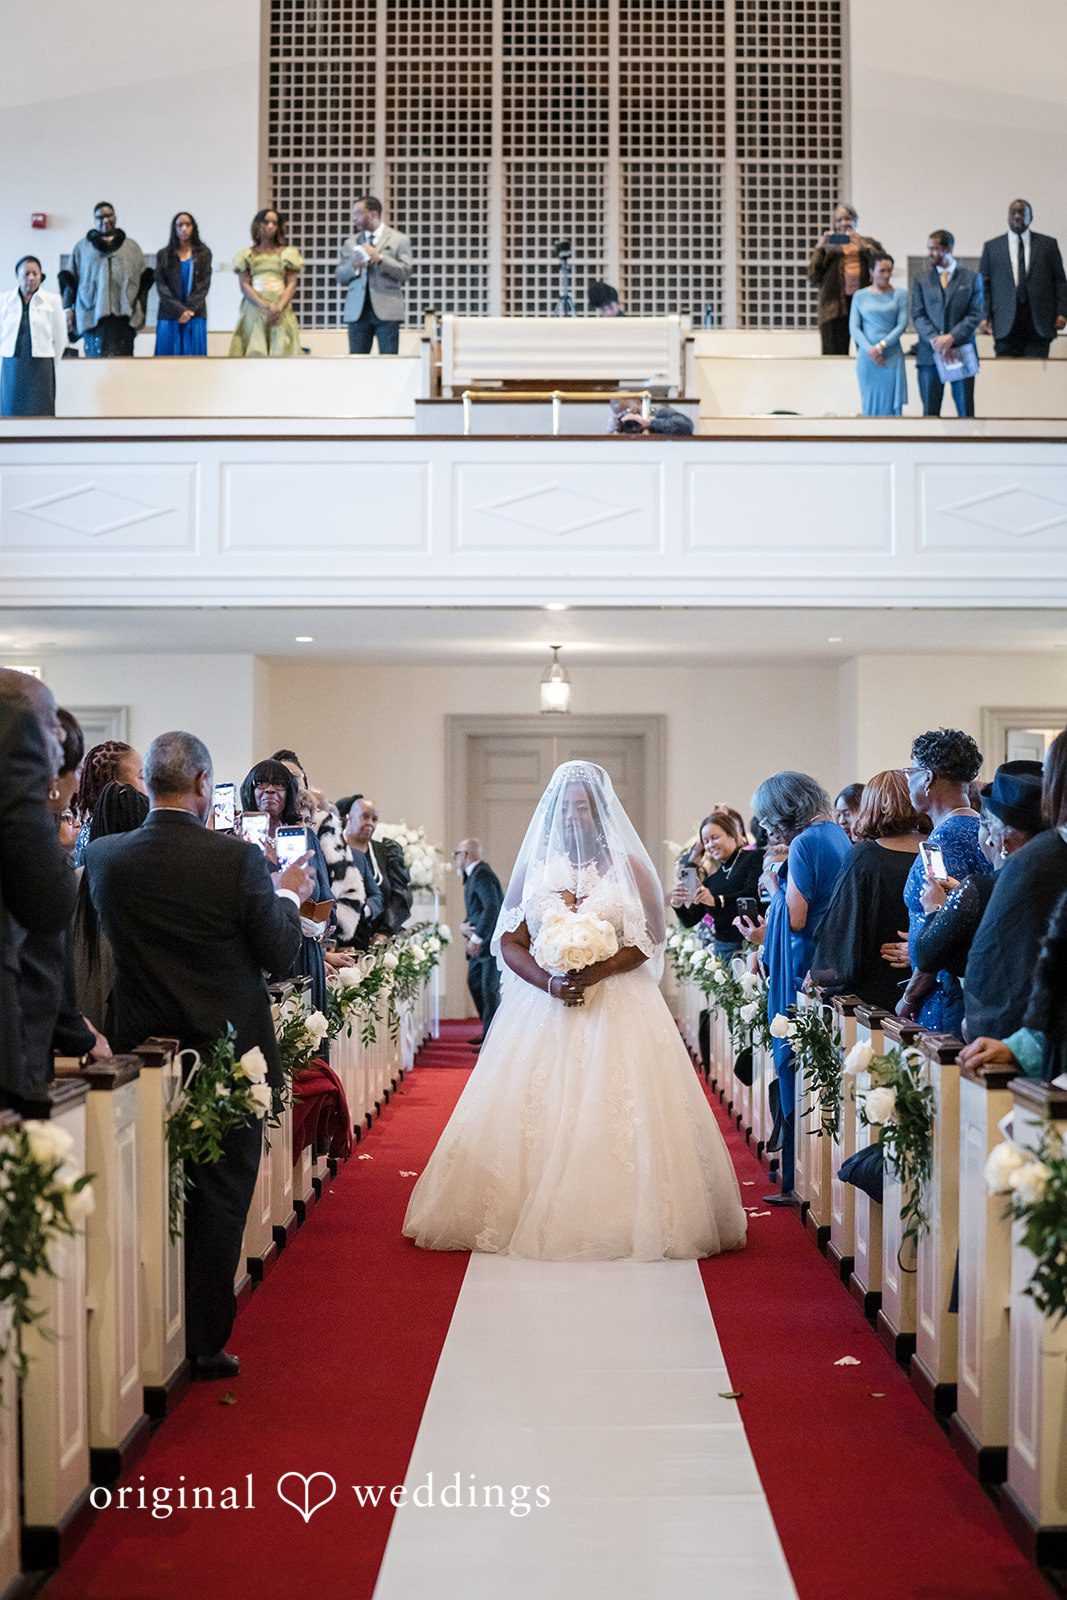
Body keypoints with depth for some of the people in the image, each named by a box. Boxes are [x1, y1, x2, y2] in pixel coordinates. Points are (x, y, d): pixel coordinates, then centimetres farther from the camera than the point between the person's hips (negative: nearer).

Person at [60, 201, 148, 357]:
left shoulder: (131, 247, 20)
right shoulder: (82, 247, 18)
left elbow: (144, 279, 16)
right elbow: (69, 279, 15)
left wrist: (140, 310, 6)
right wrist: (69, 309, 4)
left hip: (123, 313, 1)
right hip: (93, 313, -1)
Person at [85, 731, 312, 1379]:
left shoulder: (104, 857, -6)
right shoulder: (238, 858, -16)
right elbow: (281, 955, -9)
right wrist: (288, 896, 10)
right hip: (228, 1053, -3)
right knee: (221, 1200, 8)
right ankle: (206, 1343, 13)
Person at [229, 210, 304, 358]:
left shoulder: (287, 253, 12)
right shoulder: (247, 255, 12)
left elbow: (291, 284, 4)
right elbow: (244, 285, 2)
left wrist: (279, 308, -13)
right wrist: (265, 305, -14)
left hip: (281, 311, 0)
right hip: (254, 309, 0)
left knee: (281, 350, -10)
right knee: (256, 353, -9)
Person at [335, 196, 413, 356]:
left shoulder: (399, 239, 6)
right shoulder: (350, 242, 17)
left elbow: (405, 272, -4)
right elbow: (339, 276, 12)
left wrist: (380, 258, -14)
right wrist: (353, 266, -9)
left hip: (386, 311, -3)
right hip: (357, 311, 3)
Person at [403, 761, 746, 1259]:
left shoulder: (628, 866, 4)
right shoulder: (533, 867, 10)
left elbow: (650, 939, -1)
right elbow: (509, 942, 6)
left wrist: (598, 971, -16)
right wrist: (549, 981, -12)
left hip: (618, 1007, -2)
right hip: (542, 1005, 2)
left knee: (618, 1119, -9)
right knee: (537, 1118, -4)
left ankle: (624, 1222, -4)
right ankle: (533, 1219, 0)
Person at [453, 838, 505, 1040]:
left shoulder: (482, 874, -15)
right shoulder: (472, 876, 17)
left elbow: (492, 907, -26)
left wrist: (477, 937, -25)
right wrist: (464, 925, -3)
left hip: (491, 941, -11)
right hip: (480, 942, 11)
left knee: (489, 988, -9)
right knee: (474, 983, 16)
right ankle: (488, 1031, 25)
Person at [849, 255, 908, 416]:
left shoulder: (899, 294, 5)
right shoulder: (860, 296, 8)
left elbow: (902, 325, -2)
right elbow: (854, 327, 3)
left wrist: (881, 345, -13)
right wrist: (869, 349, -12)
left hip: (892, 358, -1)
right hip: (867, 359, 1)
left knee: (892, 405, -4)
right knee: (870, 404, 1)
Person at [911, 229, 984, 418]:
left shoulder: (971, 278, 7)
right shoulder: (921, 278, 11)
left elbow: (976, 314, 0)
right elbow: (917, 315, 4)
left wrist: (951, 337, -13)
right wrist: (935, 340, -12)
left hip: (961, 353, -1)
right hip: (930, 353, 1)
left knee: (965, 412, -2)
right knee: (930, 414, 0)